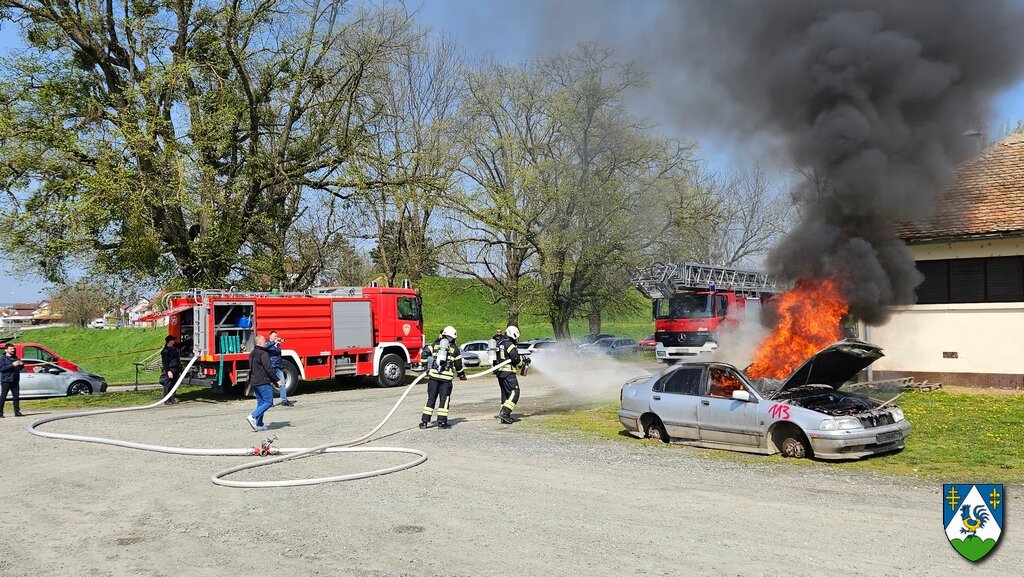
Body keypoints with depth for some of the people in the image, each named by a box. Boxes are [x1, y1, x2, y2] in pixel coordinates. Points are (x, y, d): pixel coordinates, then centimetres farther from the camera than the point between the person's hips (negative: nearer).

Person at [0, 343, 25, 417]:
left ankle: (17, 412, 9)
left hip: (15, 381, 6)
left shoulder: (15, 357, 15)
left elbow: (19, 368, 21)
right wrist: (12, 365, -22)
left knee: (16, 396, 5)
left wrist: (21, 364, -1)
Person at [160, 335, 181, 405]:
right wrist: (168, 371, -19)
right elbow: (165, 362, -15)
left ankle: (172, 399, 20)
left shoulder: (174, 348, 13)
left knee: (174, 385, 12)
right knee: (168, 385, -4)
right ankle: (166, 400, 1)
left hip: (176, 370, 8)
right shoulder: (165, 351, -12)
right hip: (169, 370, -8)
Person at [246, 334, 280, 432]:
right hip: (263, 382, -10)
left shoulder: (252, 354, 16)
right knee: (268, 402, -5)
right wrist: (277, 380, -14)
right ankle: (253, 416, -16)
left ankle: (259, 425, 11)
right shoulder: (263, 354, -14)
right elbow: (268, 368, -19)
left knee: (260, 402, 13)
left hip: (254, 382, 10)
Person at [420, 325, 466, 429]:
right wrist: (462, 375, 28)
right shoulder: (455, 349, 6)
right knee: (444, 399, 5)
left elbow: (424, 353, 6)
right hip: (446, 378, -2)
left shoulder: (435, 345, 10)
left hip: (433, 375, 2)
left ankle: (424, 421, 8)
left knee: (431, 398, 8)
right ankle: (441, 422, 3)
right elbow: (458, 364, 12)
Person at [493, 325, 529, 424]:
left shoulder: (500, 343, 17)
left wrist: (522, 358, 22)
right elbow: (516, 359, -16)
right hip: (508, 373, -10)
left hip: (500, 372, 10)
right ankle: (504, 413, -20)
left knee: (505, 394, 15)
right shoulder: (509, 344, -13)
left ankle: (505, 416, 17)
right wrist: (523, 363, 4)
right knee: (514, 393, -10)